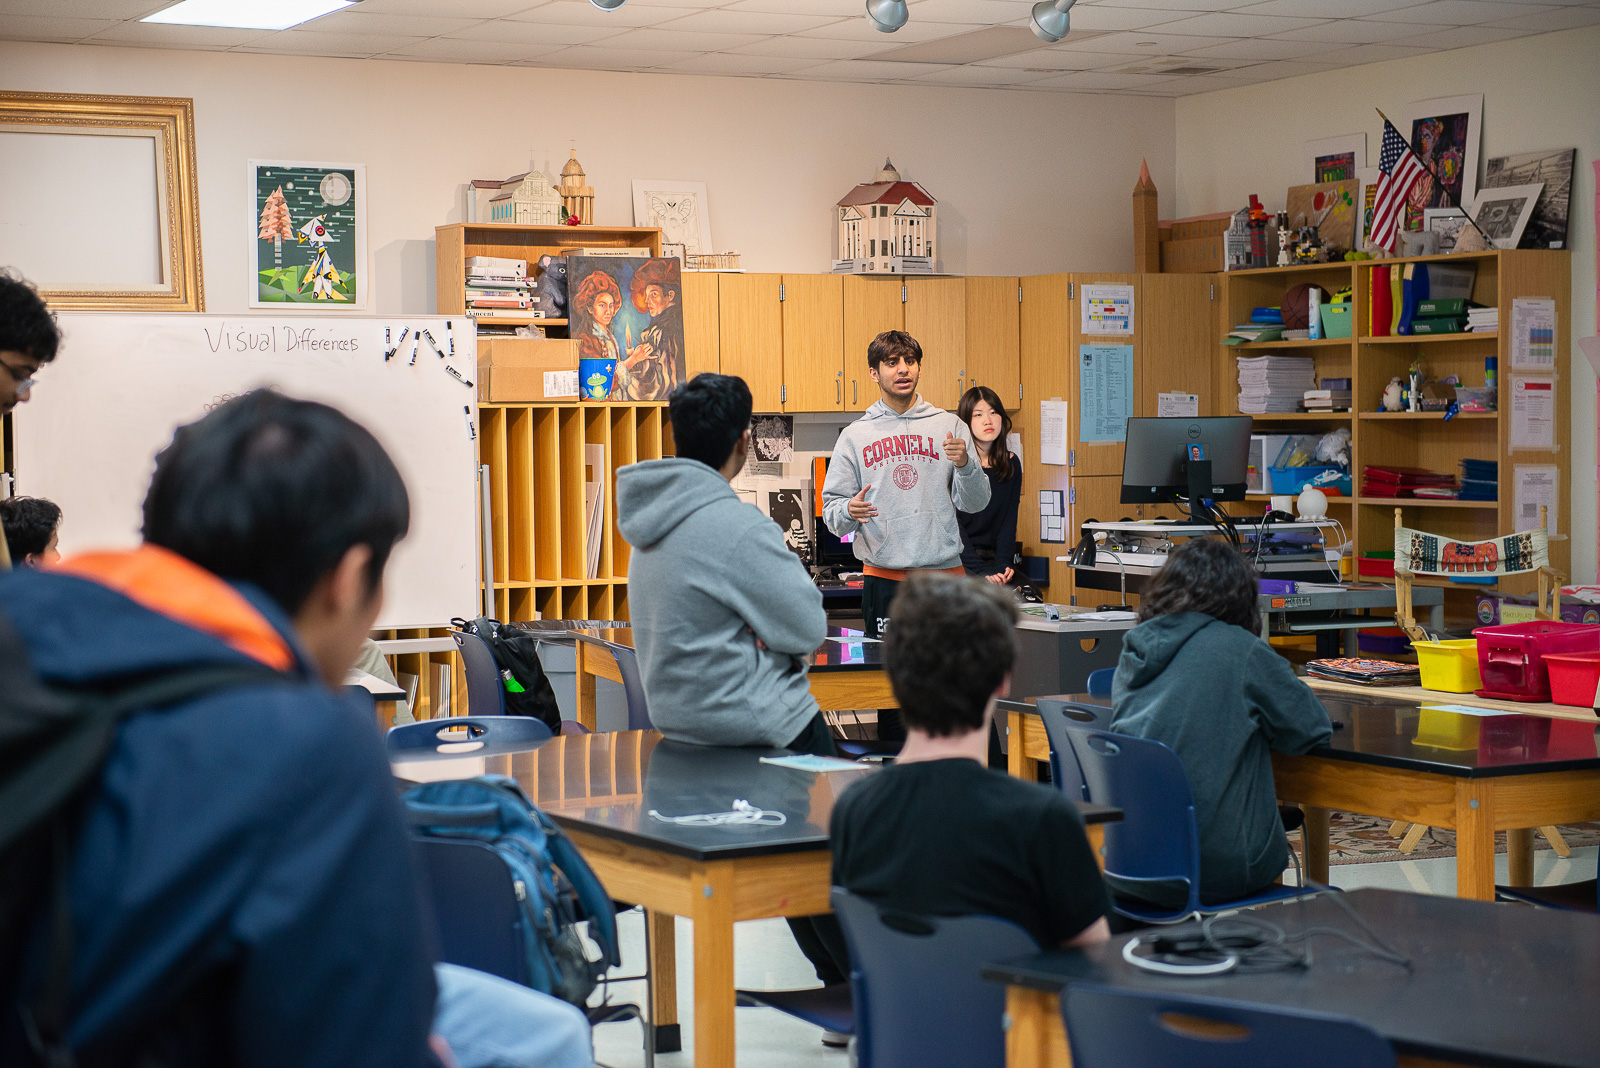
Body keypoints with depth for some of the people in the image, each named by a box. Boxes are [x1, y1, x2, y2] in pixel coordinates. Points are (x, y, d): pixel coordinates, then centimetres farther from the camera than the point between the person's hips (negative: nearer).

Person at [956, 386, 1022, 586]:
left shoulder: (1011, 463, 10)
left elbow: (1009, 521, 8)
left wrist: (1002, 565, -8)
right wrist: (982, 571, -20)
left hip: (992, 556, 5)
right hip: (957, 559, -5)